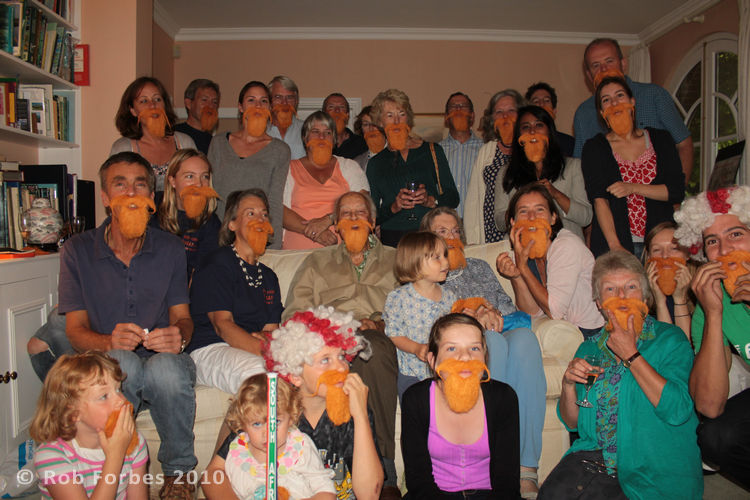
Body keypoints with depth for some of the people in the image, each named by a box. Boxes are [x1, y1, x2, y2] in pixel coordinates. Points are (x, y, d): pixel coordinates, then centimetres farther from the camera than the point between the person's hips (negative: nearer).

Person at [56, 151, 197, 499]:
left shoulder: (170, 249, 7)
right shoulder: (77, 251, 4)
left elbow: (181, 316, 6)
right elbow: (75, 330, 0)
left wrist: (179, 336, -21)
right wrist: (109, 341, -24)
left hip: (162, 361, 1)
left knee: (167, 368, -36)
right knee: (123, 361, -36)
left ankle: (178, 471, -9)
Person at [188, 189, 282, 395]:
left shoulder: (268, 276, 24)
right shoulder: (217, 262, 3)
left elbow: (271, 329, 16)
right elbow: (222, 324, -8)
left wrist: (265, 339, -11)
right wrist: (262, 348, -25)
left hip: (254, 349, 6)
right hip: (211, 350, -5)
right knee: (260, 373, -38)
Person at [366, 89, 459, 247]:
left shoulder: (433, 150, 12)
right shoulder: (375, 163, 13)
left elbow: (453, 198, 9)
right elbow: (372, 215, 9)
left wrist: (431, 200, -9)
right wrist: (394, 207, -8)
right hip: (392, 240, 1)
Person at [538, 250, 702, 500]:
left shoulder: (670, 339, 1)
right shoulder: (589, 349, 12)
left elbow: (678, 411, -15)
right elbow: (572, 422, 14)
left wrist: (630, 355, -12)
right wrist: (568, 384, -5)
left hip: (653, 469, -2)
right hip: (594, 456, 3)